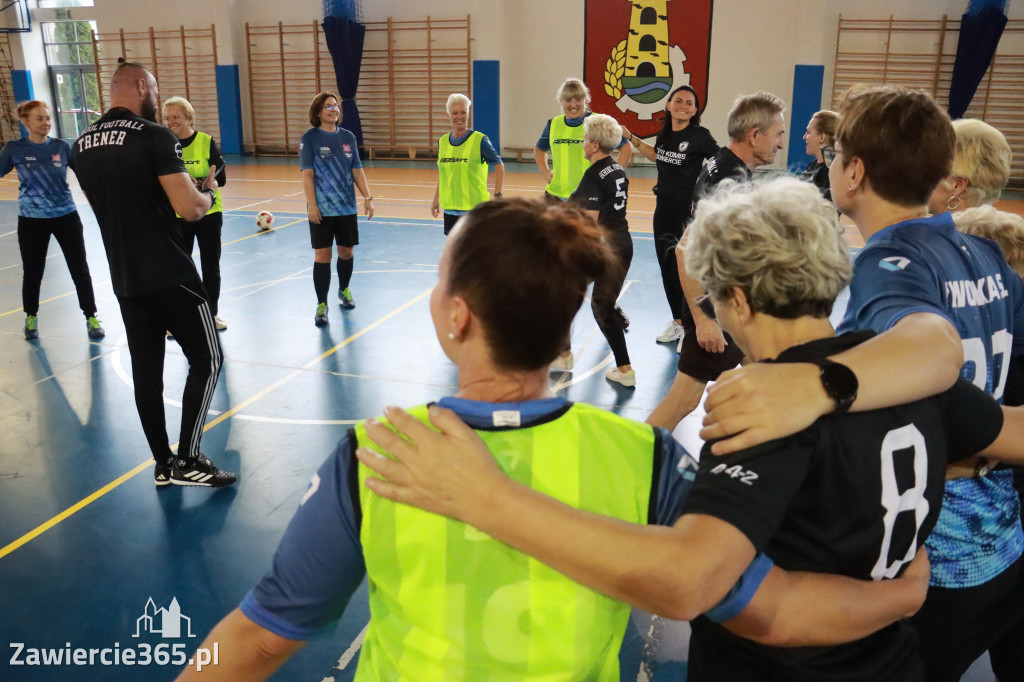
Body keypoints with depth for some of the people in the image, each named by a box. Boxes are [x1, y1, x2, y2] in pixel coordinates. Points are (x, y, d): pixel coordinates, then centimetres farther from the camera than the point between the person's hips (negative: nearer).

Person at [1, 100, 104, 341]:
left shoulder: (61, 146, -1)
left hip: (66, 215, 1)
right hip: (31, 220, 0)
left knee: (80, 269, 2)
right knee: (32, 272, 12)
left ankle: (91, 317, 15)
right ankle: (31, 317, 33)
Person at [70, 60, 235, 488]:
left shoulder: (82, 146, 10)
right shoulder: (155, 137, -12)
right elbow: (190, 208, -18)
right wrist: (209, 191, 2)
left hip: (124, 279, 7)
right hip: (170, 275, -7)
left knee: (145, 371, 11)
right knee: (206, 360, 4)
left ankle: (164, 466, 20)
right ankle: (186, 461, 3)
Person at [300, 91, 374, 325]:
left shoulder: (348, 137, 8)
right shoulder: (309, 138, -3)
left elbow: (357, 171, 10)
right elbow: (307, 174, -7)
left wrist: (367, 197, 1)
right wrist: (312, 205, -14)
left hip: (347, 207, 4)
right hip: (322, 209, -4)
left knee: (346, 251, 12)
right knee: (322, 255, -3)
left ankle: (344, 290, 36)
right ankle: (321, 304, 6)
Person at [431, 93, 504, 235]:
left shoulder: (479, 140, -7)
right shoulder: (443, 141, 8)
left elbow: (499, 165, -4)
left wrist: (497, 196, -11)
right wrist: (436, 199, 17)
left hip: (474, 208, -5)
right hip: (450, 207, 5)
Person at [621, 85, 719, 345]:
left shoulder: (700, 136, -12)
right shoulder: (664, 133, 7)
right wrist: (631, 138, 23)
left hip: (688, 211, -7)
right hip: (664, 207, 7)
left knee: (684, 270, -2)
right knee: (666, 266, 13)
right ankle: (677, 321, 29)